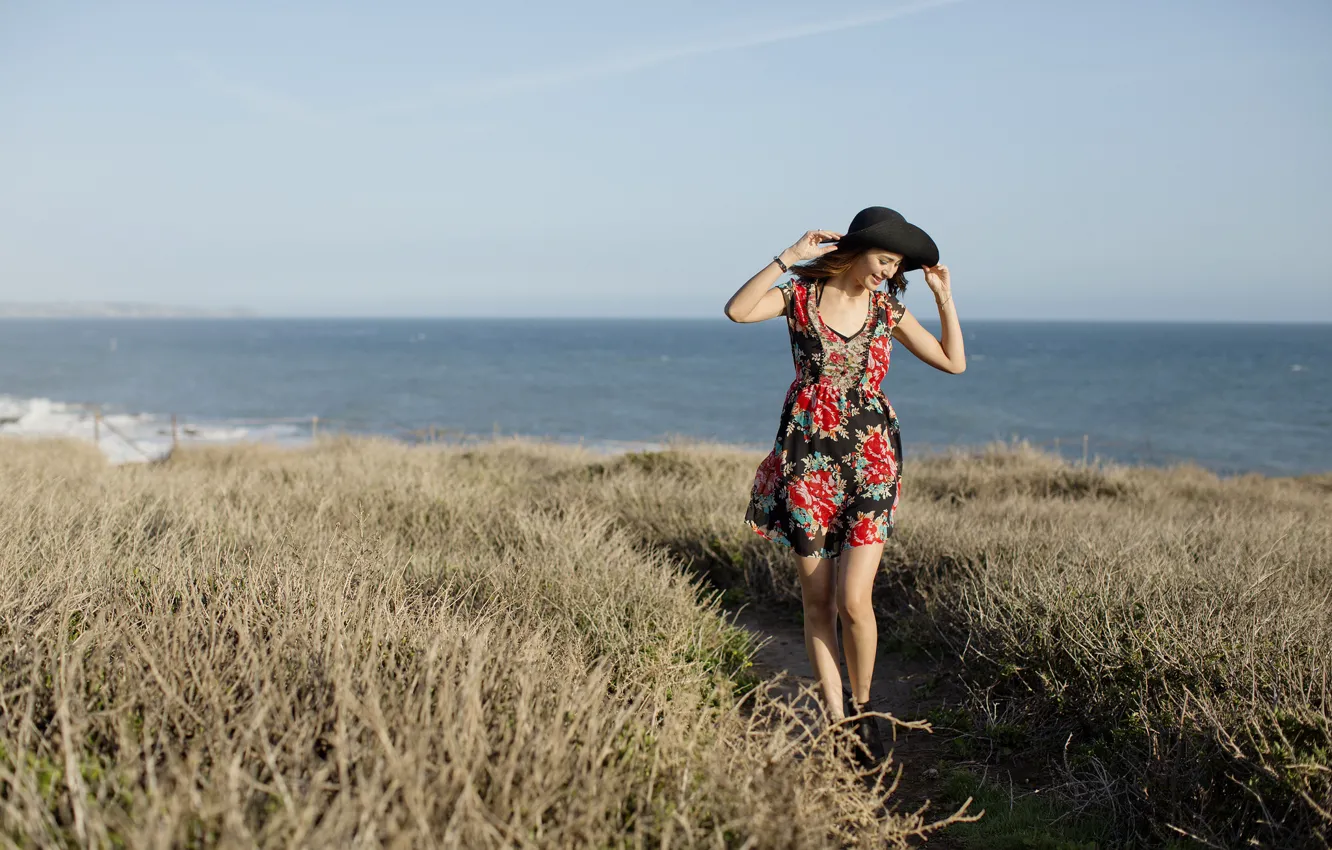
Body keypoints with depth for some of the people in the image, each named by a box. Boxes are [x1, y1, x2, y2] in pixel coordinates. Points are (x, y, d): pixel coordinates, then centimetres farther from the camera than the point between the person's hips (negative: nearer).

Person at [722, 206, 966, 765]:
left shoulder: (888, 309, 7)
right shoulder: (800, 294, 1)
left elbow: (954, 363, 11)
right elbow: (737, 310, -18)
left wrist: (944, 297, 5)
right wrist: (787, 259, -18)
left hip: (870, 457, 1)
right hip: (808, 458, 0)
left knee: (853, 599, -9)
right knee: (816, 601, 5)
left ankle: (861, 707, 17)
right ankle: (836, 719, 19)